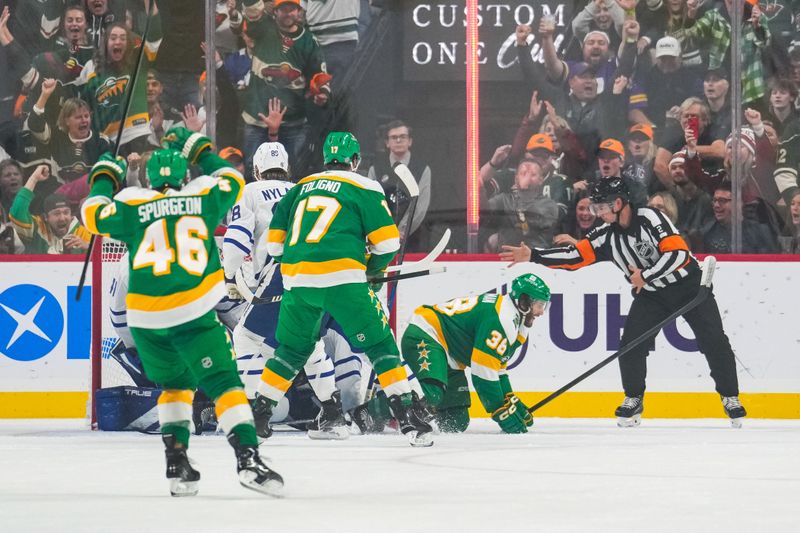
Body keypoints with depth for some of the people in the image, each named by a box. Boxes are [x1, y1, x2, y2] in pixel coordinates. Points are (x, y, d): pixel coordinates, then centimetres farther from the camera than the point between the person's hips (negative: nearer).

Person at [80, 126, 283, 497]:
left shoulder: (132, 204, 2)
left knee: (174, 383, 22)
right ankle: (248, 458, -19)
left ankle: (177, 464, 13)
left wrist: (104, 176, 28)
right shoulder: (204, 197, 3)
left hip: (146, 318, 3)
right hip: (194, 313, -3)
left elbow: (94, 214, 14)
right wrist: (199, 148, 33)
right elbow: (231, 180, 22)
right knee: (223, 381, -3)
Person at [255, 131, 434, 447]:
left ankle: (257, 413, 21)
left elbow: (275, 241, 22)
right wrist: (371, 270, 20)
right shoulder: (364, 189, 6)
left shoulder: (301, 187, 20)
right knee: (379, 345, 3)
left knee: (291, 349, 22)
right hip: (342, 279, -4)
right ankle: (408, 415, -5)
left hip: (296, 279, 4)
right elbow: (387, 242, 1)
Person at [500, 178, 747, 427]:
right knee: (631, 344, -9)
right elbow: (575, 256, -6)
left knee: (714, 341, -9)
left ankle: (730, 398, 6)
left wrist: (645, 275, -26)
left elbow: (678, 253, -31)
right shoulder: (607, 236, -4)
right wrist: (532, 255, -14)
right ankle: (633, 400, 9)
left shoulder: (650, 218, -23)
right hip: (651, 295, 5)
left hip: (688, 284, -5)